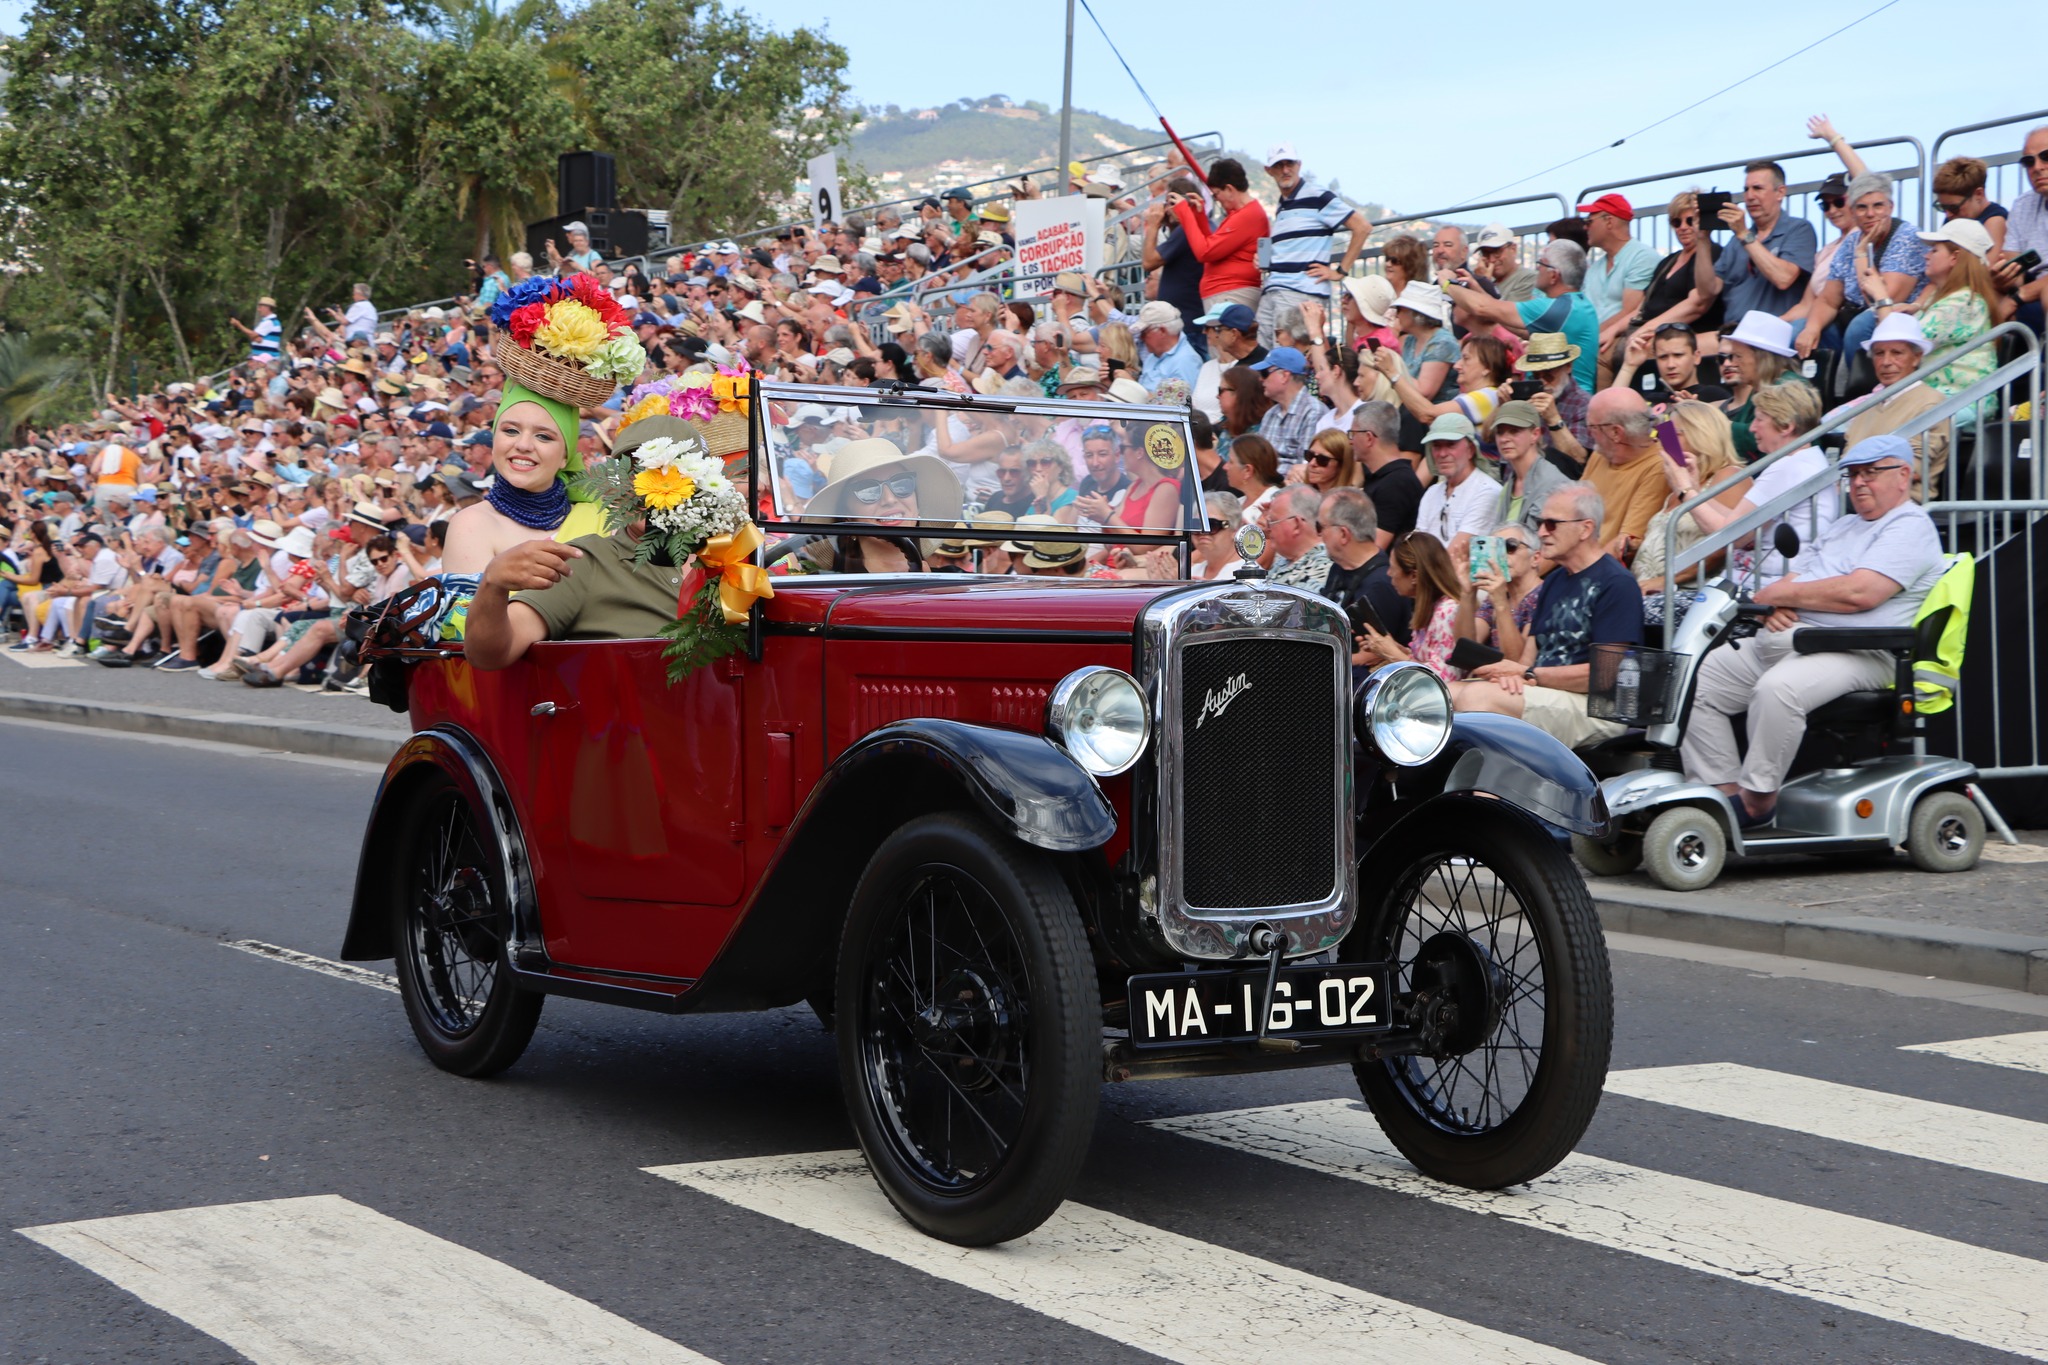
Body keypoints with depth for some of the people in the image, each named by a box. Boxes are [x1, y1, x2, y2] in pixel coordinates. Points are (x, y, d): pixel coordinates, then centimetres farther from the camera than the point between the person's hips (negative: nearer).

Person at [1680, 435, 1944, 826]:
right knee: (1696, 681, -4)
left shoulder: (1910, 527, -2)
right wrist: (1776, 605, -4)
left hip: (1852, 653, -10)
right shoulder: (1840, 528, 29)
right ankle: (1723, 789, -8)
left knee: (1777, 688, -38)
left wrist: (1782, 593, -7)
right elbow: (1794, 578, 23)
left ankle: (1757, 800, -25)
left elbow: (1859, 593, -17)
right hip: (1783, 641, 10)